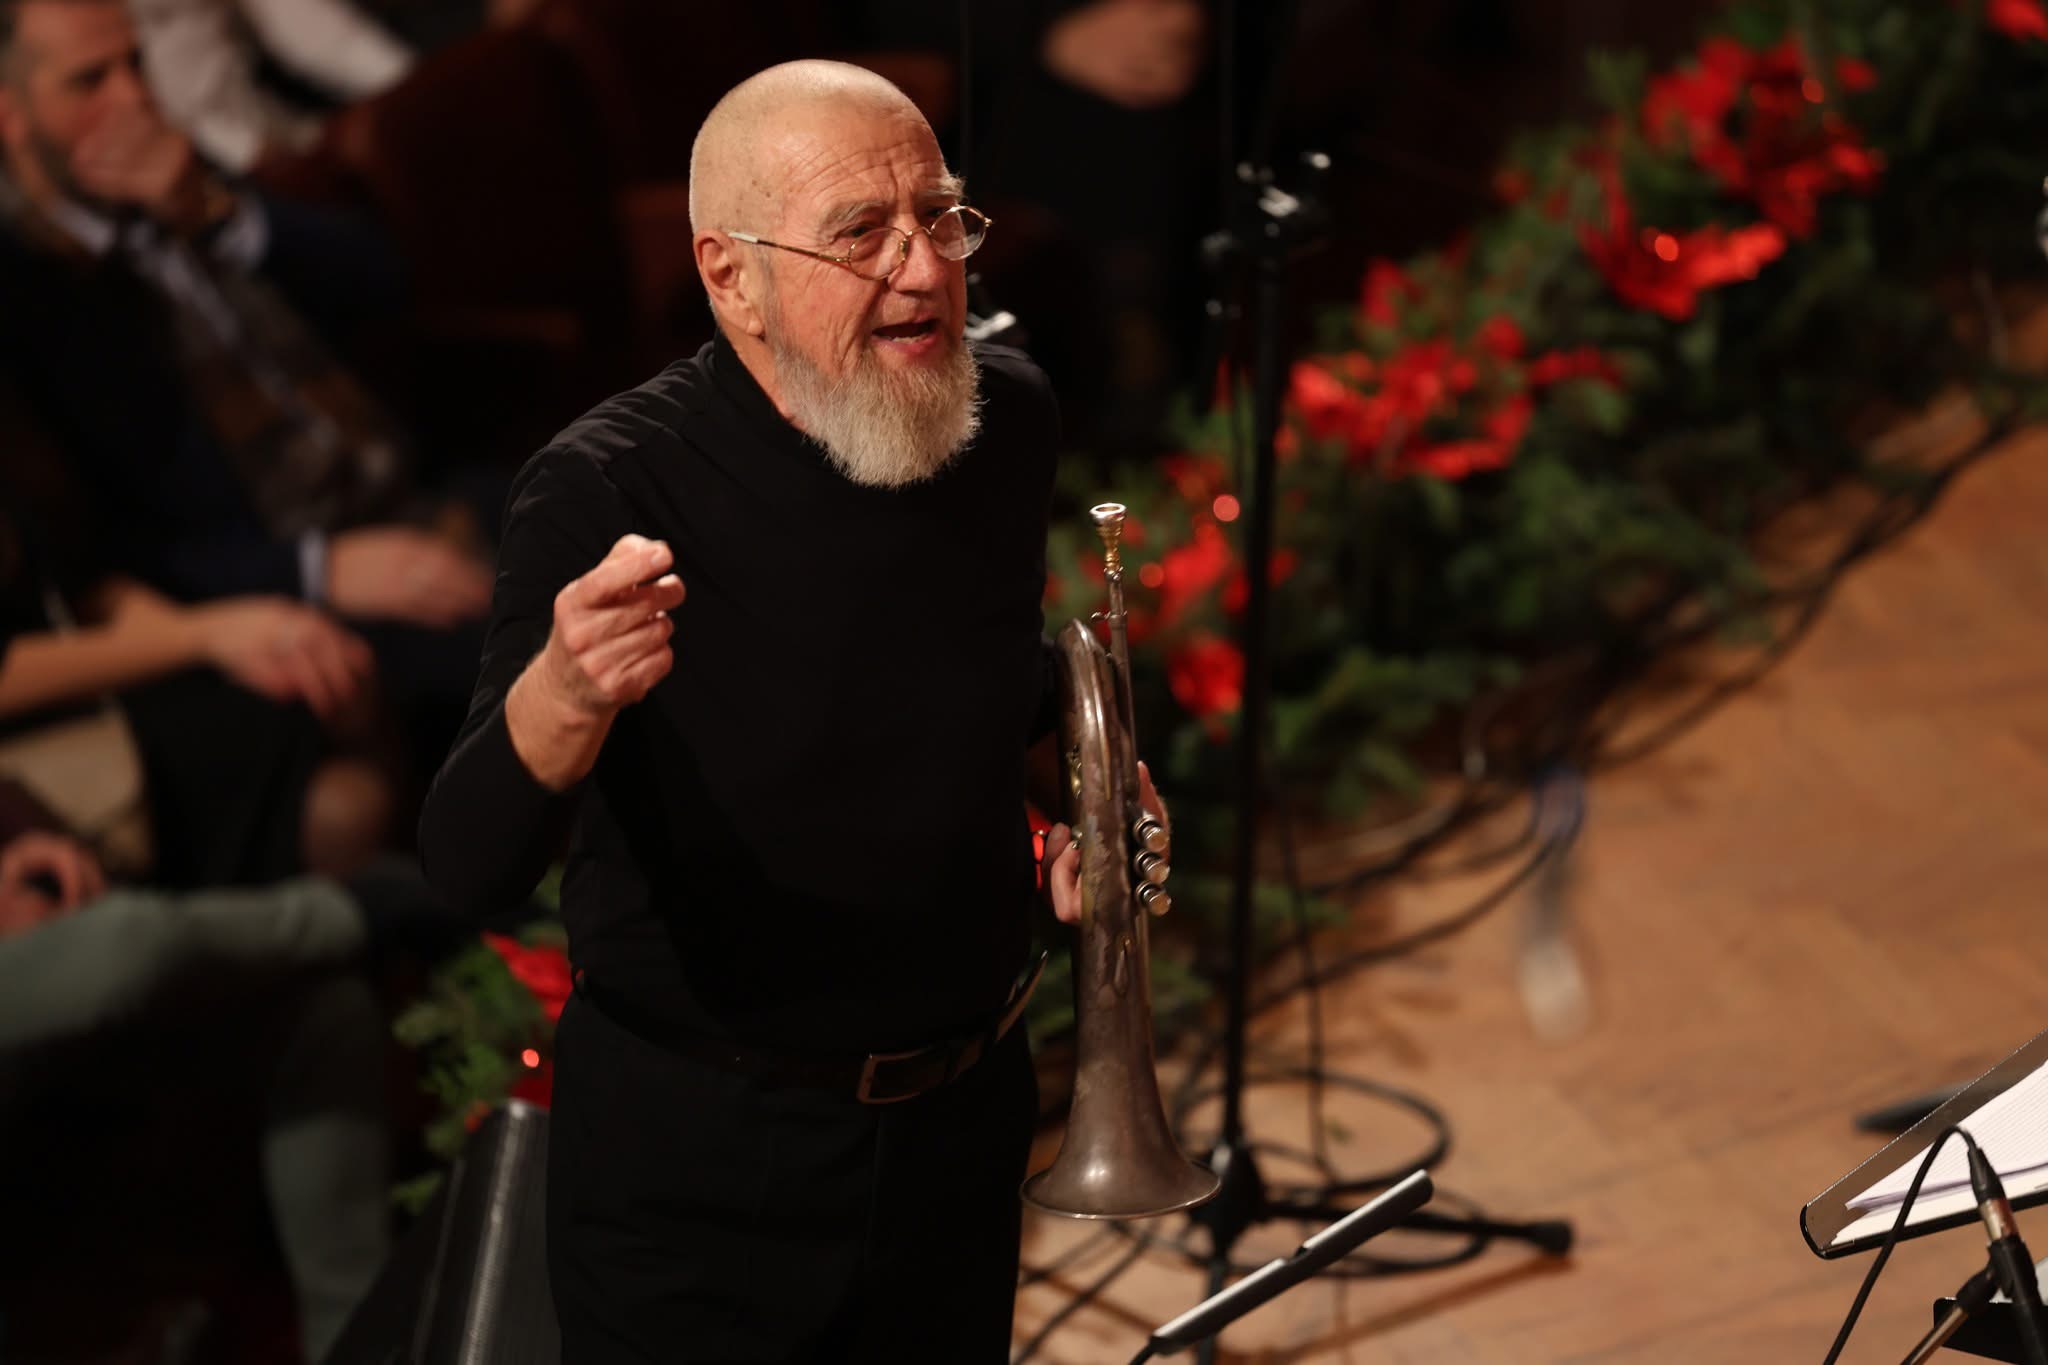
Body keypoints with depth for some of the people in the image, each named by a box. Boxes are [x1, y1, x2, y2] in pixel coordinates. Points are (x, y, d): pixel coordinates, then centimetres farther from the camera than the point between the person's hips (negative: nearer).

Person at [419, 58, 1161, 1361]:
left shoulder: (1010, 416, -5)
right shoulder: (608, 492, -21)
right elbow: (468, 868, -30)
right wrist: (565, 693, -49)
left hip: (962, 1119, 5)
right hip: (699, 1162, -5)